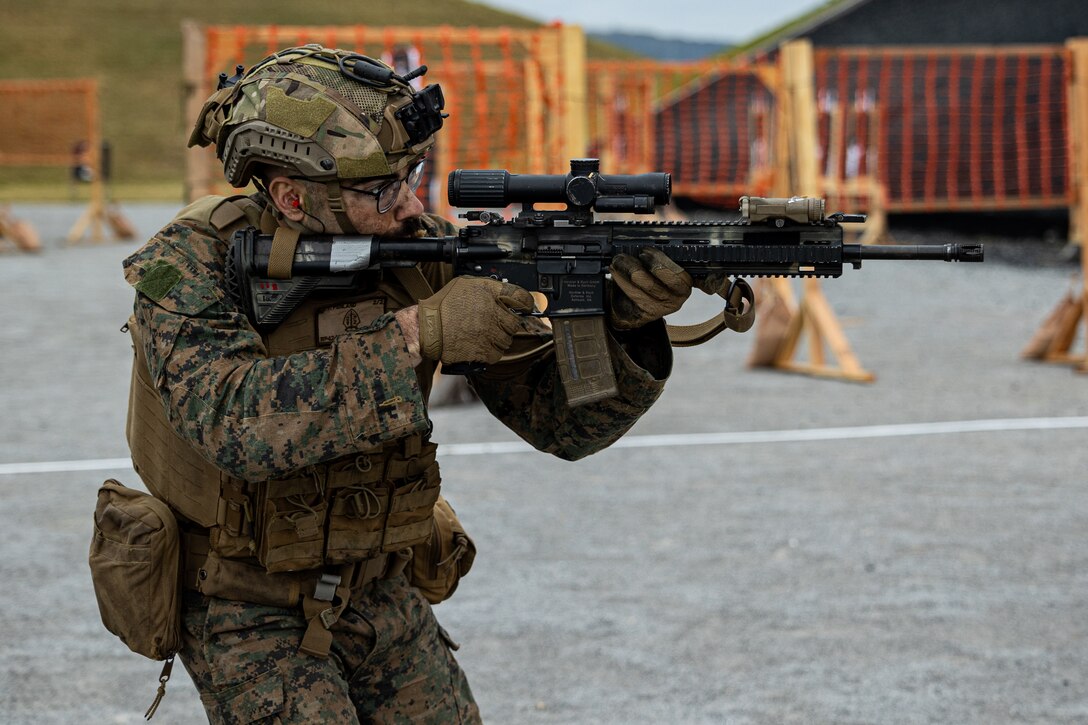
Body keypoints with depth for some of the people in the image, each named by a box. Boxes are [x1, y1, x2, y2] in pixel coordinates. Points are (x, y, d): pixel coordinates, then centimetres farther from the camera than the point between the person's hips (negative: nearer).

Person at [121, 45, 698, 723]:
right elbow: (239, 425, -38)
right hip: (252, 618, -4)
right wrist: (418, 334, -39)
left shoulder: (426, 254, -10)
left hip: (382, 594, 5)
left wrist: (628, 324, -27)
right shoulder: (190, 265, -20)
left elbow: (562, 420, -7)